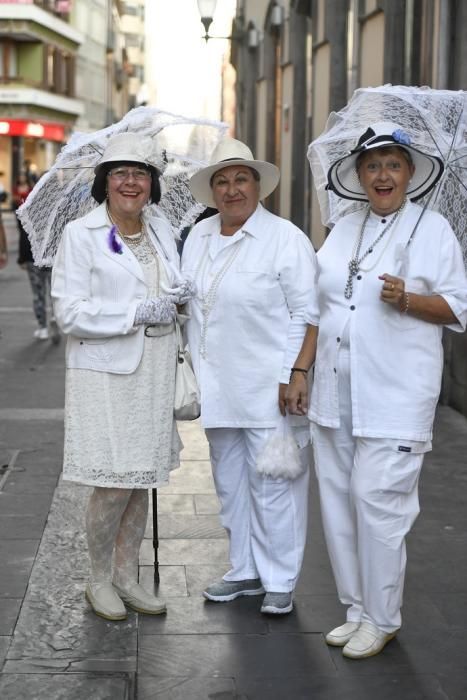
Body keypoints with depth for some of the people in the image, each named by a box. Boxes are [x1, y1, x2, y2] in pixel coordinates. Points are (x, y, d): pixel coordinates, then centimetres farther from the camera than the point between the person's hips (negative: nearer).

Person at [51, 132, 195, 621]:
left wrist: (178, 298, 1)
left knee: (142, 482, 11)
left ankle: (126, 575, 26)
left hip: (153, 374, 6)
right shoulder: (80, 234, -7)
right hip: (104, 374, -6)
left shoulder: (162, 232, 11)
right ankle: (98, 579, 18)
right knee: (113, 486, -3)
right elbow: (71, 313, -15)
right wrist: (140, 312, -17)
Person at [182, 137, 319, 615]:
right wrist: (195, 373, 16)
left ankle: (280, 581, 11)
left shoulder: (285, 239, -8)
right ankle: (246, 570, 29)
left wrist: (291, 378, -15)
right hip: (216, 386, 7)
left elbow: (306, 314, -10)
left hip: (269, 386, -7)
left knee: (272, 482, -2)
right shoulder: (198, 237, 11)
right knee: (230, 481, 14)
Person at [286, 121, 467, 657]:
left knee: (377, 501, -7)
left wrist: (407, 300, -18)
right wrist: (300, 370, 11)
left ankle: (381, 619, 9)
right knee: (337, 500, 8)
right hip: (335, 392, 5)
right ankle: (356, 608, 22)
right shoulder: (344, 230, 14)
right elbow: (318, 306, 17)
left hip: (395, 393, -5)